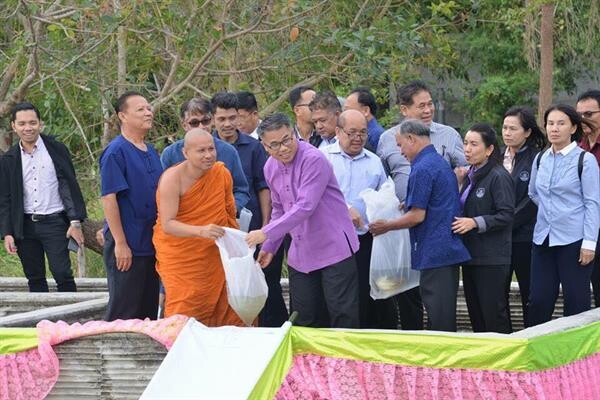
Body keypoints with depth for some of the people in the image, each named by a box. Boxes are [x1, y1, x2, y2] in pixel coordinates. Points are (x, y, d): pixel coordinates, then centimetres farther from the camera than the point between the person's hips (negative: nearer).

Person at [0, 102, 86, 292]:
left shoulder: (56, 150, 0)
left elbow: (70, 186, -1)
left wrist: (75, 222, -7)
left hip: (54, 222, -3)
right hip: (24, 226, 3)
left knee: (62, 273, -10)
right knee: (35, 278, 7)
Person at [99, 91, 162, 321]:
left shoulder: (151, 152, 13)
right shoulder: (116, 151, -12)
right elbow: (109, 198, -16)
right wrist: (120, 243, -19)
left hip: (151, 244, 8)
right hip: (127, 246, -8)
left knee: (149, 310, 12)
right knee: (124, 311, -4)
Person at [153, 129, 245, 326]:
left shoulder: (222, 173, -1)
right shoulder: (172, 179, -16)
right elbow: (167, 225, -24)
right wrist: (201, 231, -38)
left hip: (215, 256, 5)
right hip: (180, 256, -5)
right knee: (185, 317, -9)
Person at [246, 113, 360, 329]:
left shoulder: (314, 160, -19)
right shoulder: (271, 168, 7)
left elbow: (305, 207, -26)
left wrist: (267, 233, -26)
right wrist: (270, 247, 16)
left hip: (334, 248, -7)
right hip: (300, 253, 7)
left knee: (343, 315, -7)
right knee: (305, 318, 9)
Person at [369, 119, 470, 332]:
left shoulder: (422, 169, -14)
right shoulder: (441, 163, 16)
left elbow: (418, 216, -16)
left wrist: (386, 226, -4)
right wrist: (408, 205, 22)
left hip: (434, 253, -10)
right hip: (449, 249, 10)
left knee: (438, 318, -7)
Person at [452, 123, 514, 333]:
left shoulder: (499, 177, -12)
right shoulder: (470, 176, 14)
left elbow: (506, 215, -18)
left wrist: (475, 222, -24)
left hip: (492, 258, -9)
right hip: (471, 254, 9)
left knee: (494, 315, -6)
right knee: (475, 314, 12)